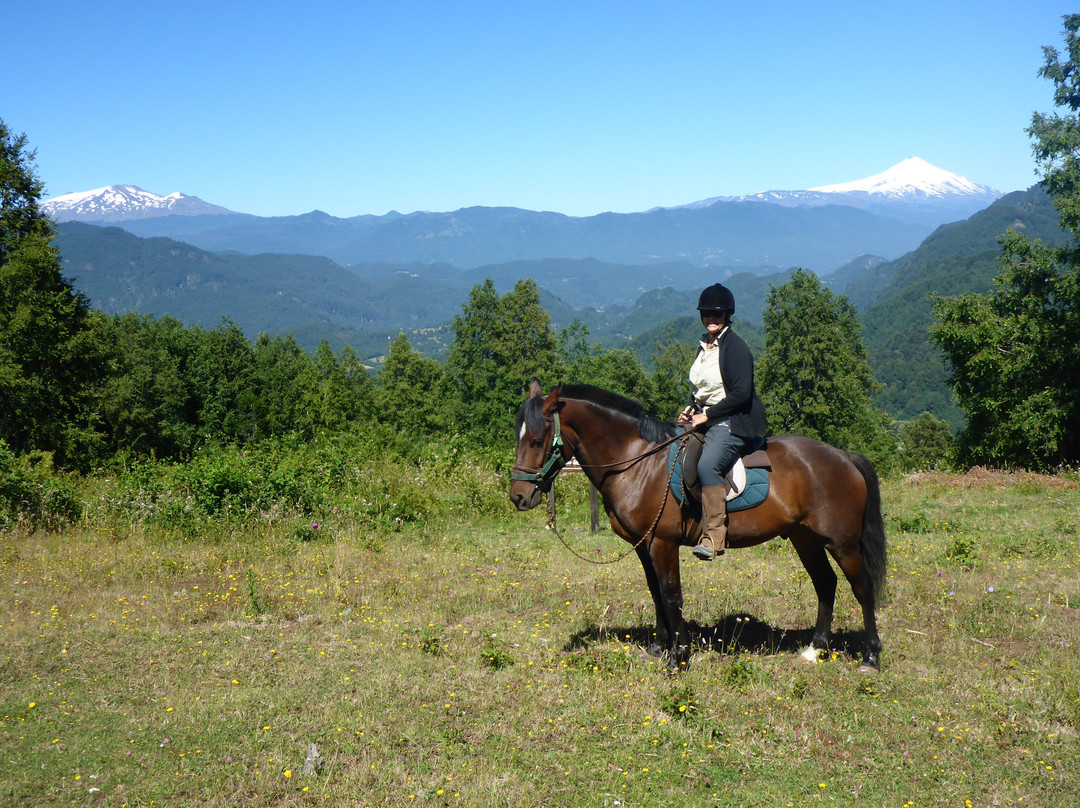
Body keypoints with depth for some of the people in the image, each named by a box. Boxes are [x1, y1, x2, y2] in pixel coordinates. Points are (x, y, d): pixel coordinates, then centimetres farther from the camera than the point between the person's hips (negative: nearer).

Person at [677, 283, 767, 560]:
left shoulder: (735, 347, -12)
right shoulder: (705, 345, 15)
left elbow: (741, 393, -19)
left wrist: (707, 415, -17)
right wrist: (691, 410, 5)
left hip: (733, 422, -10)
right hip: (705, 420, 10)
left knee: (707, 465, -31)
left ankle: (715, 535, -30)